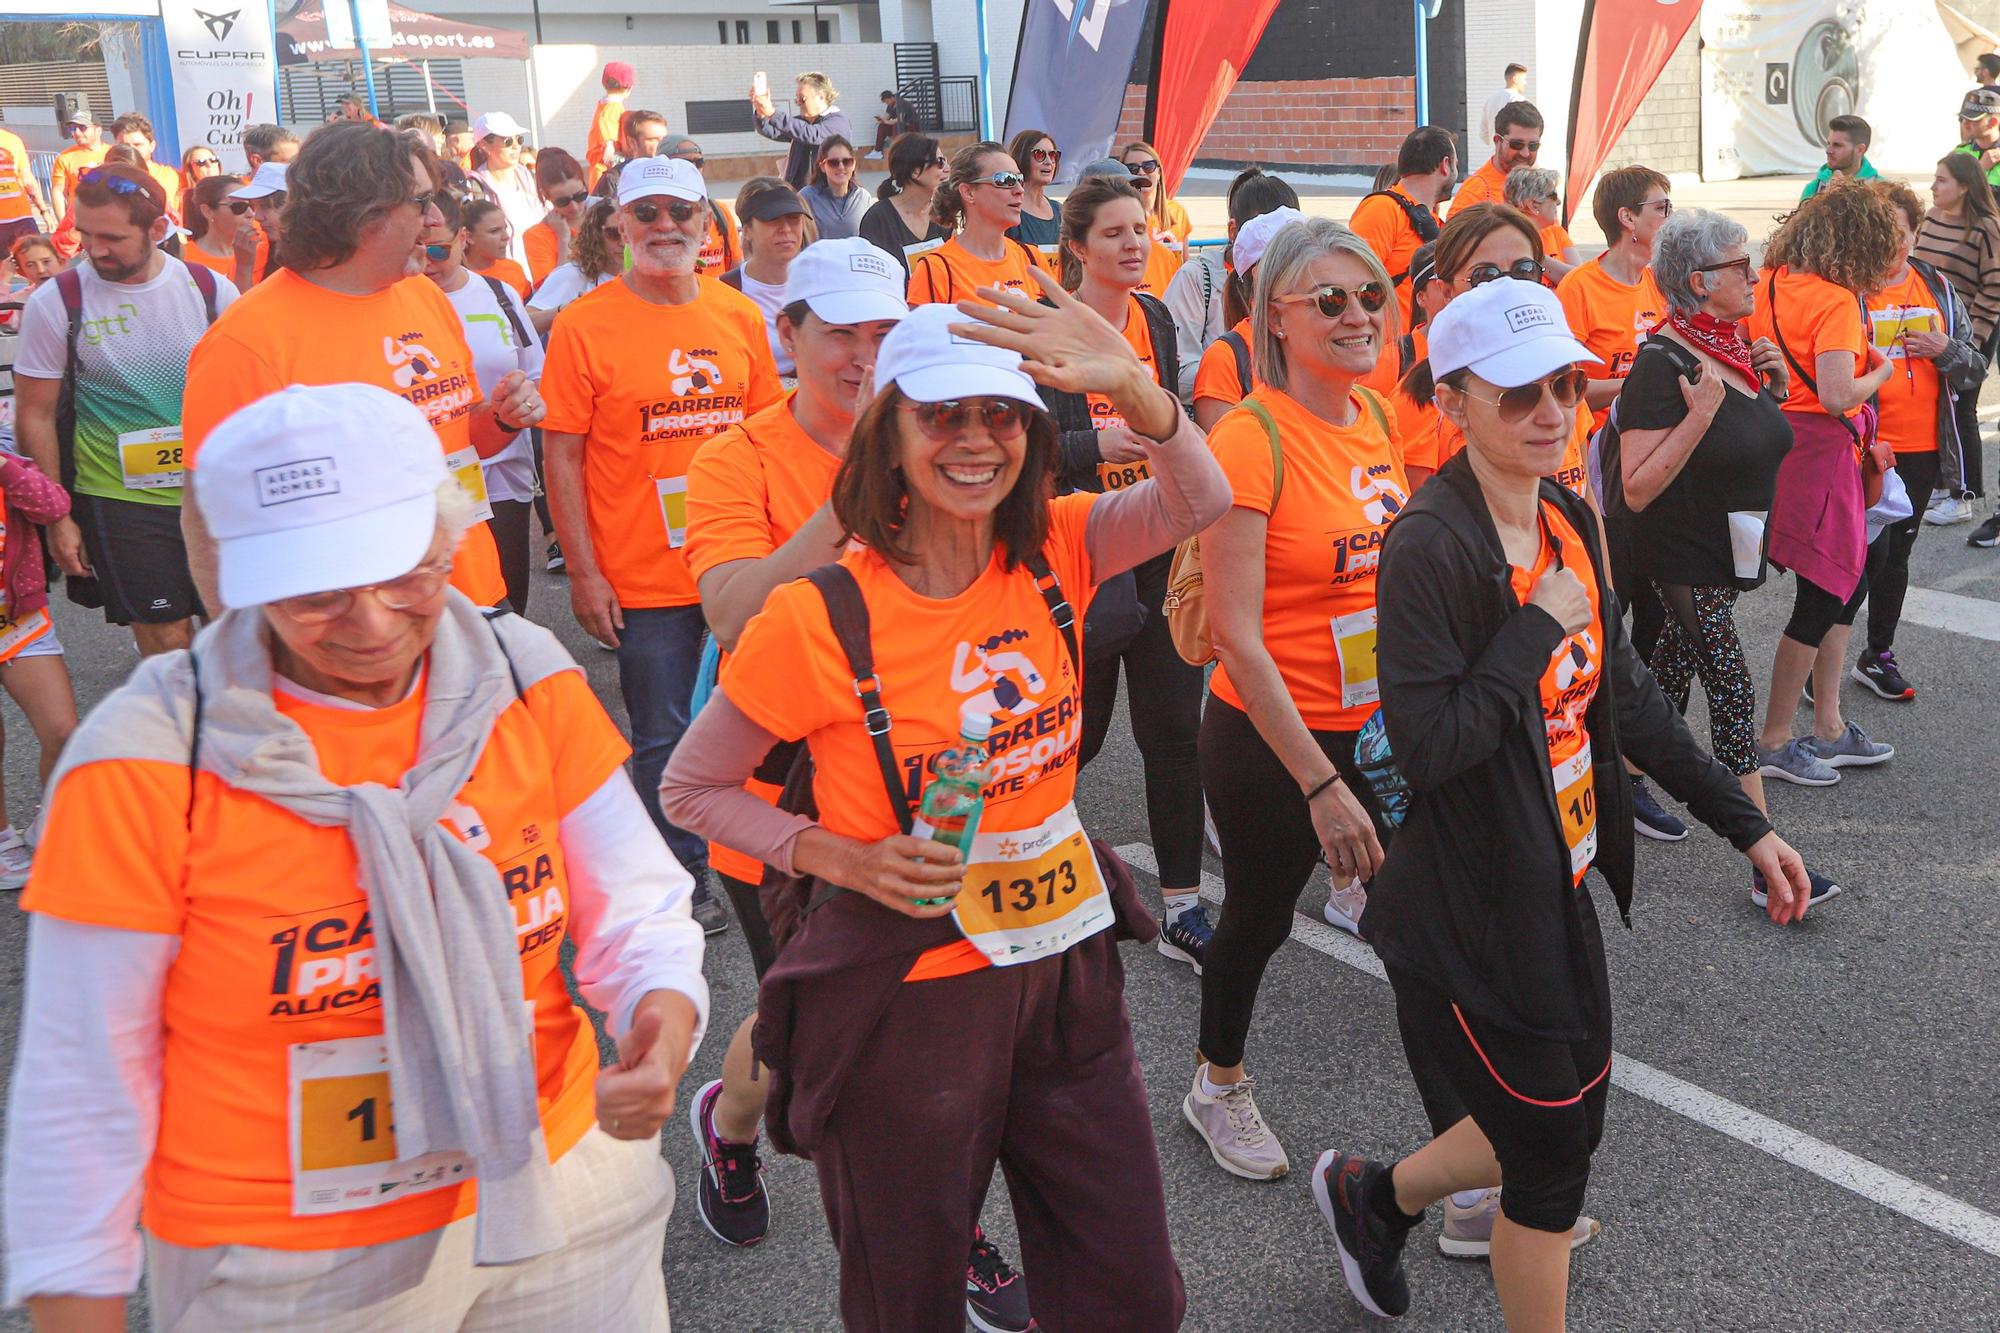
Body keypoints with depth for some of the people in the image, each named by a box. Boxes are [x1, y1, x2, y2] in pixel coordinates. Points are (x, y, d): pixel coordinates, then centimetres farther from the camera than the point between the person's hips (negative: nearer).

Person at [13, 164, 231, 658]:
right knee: (166, 636, 1)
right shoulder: (56, 302, -8)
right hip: (121, 499, -2)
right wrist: (58, 518, -3)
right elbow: (36, 415, -2)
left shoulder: (210, 290, -3)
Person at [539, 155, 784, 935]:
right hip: (643, 580, -4)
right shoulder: (583, 327, -7)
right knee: (664, 740, 6)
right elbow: (562, 455, -6)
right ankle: (683, 881, 22)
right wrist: (584, 573, -10)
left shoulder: (739, 316, 5)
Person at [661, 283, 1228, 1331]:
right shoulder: (820, 620, -15)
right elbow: (691, 788, -6)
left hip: (1063, 968, 4)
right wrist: (839, 856, -18)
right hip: (908, 996, -4)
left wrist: (1131, 387, -33)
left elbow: (1196, 501, -16)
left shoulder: (1050, 555, -3)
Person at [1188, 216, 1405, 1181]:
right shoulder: (1252, 438, -20)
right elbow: (1237, 637, -22)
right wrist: (1321, 784, -23)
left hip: (1380, 728, 6)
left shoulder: (1373, 417, 1)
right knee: (1258, 918, 15)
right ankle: (1218, 1086, 42)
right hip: (1273, 739, -6)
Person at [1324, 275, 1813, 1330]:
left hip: (1558, 886, 8)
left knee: (1569, 1119, 21)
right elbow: (1426, 747, -28)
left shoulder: (1569, 521, 4)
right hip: (1472, 906, -8)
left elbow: (1622, 695, 13)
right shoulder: (1431, 547, -22)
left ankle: (1373, 1194, 43)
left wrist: (1744, 823, 14)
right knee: (1550, 1158, 6)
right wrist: (1540, 626, -23)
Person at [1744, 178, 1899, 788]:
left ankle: (1829, 729, 26)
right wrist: (1881, 372, -5)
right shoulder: (1837, 301, -19)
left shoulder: (1772, 281, 5)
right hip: (1821, 452, -9)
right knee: (1825, 596, 3)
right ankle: (1775, 741, 13)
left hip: (1778, 437, 9)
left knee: (1846, 583, 18)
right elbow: (1837, 396, -25)